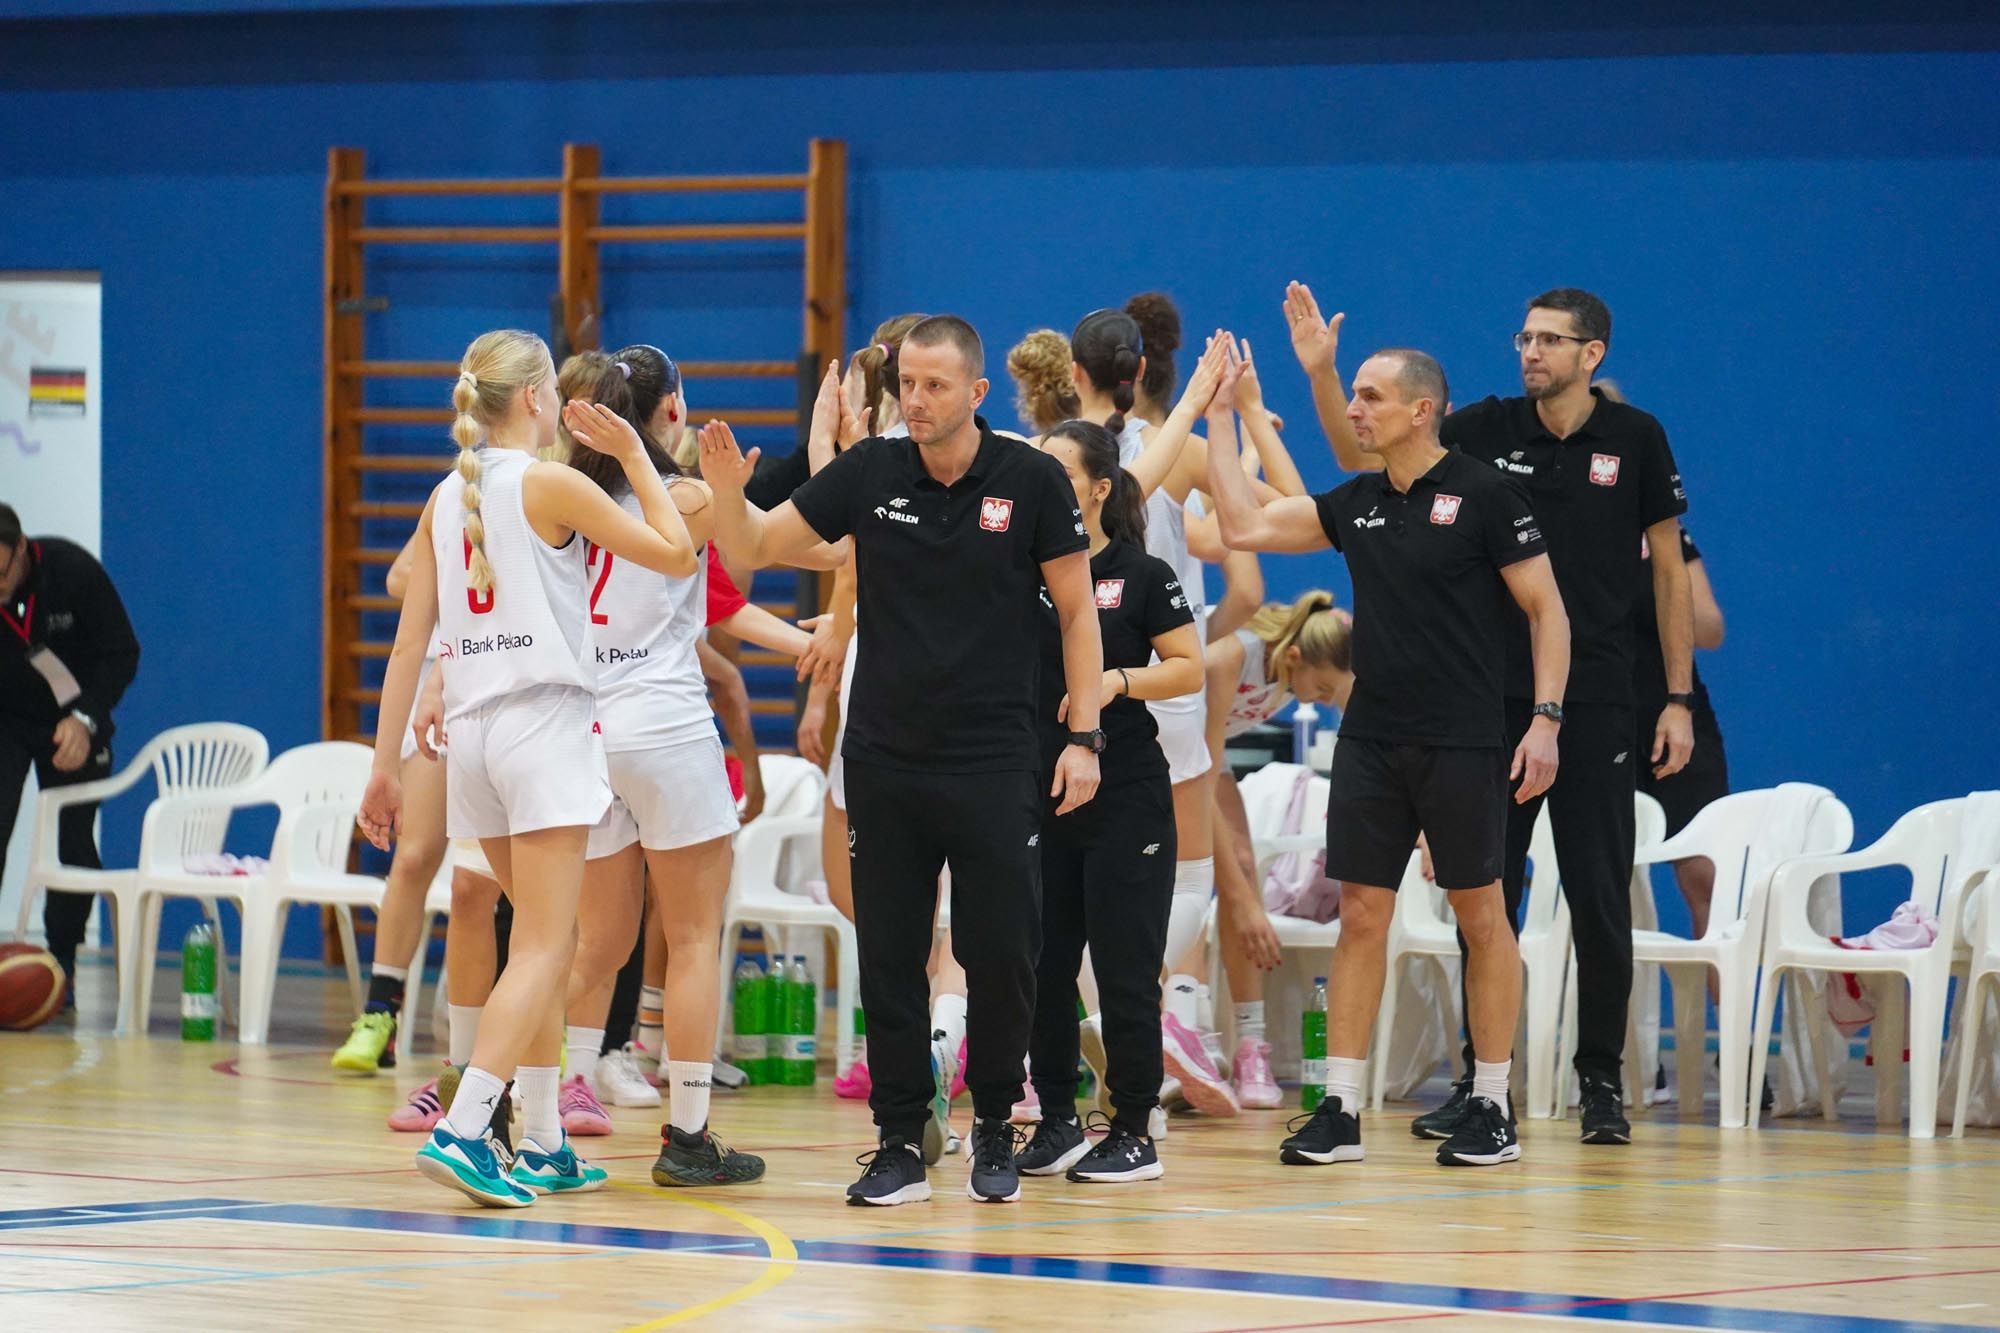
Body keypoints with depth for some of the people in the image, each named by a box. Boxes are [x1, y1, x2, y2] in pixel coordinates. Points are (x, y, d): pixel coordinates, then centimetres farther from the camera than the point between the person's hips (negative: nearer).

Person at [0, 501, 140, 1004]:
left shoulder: (73, 571, -25)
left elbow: (121, 654, -13)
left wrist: (86, 718, -26)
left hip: (72, 722, 1)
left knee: (74, 846, -1)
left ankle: (62, 962, 15)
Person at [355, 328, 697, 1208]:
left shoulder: (447, 498, 11)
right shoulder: (551, 486, -6)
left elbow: (410, 640, 10)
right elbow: (675, 555, -3)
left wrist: (385, 766, 12)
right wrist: (632, 454, 6)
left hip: (473, 730, 7)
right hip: (546, 723, -7)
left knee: (547, 942, 17)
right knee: (542, 950, -9)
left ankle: (543, 1146, 18)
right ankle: (463, 1130, -22)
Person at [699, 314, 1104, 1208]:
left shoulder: (1031, 481, -6)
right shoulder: (870, 473, 0)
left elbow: (1076, 609, 1)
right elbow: (753, 547, 4)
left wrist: (1083, 736, -5)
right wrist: (727, 489, -17)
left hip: (995, 764, -2)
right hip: (884, 759, 2)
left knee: (1001, 954, -1)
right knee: (888, 957, 3)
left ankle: (994, 1128, 18)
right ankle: (900, 1143, 11)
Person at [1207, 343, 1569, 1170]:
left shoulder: (1482, 495, -7)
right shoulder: (1356, 504, 10)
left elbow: (1546, 610, -6)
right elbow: (1244, 526, 11)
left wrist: (1546, 717, -14)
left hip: (1461, 744, -5)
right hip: (1370, 742, 5)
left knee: (1480, 916, 2)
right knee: (1360, 916, 2)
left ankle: (1493, 1109, 9)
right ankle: (1340, 1112, 3)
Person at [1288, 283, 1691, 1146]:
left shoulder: (1635, 440, 0)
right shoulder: (1486, 430, 3)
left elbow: (1669, 571, 5)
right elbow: (1362, 454, -1)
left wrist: (1679, 698, 1)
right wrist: (1322, 372, -17)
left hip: (1596, 704, -2)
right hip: (1494, 698, 2)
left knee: (1599, 897, 0)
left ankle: (1601, 1082, 9)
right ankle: (1481, 1078, 12)